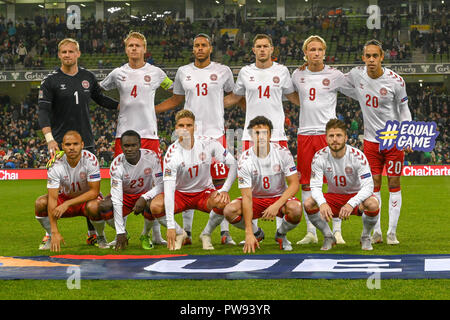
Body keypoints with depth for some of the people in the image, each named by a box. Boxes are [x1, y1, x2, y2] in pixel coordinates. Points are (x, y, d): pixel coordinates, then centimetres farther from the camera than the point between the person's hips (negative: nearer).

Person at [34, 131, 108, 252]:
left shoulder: (90, 160, -25)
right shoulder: (56, 166, -21)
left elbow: (94, 191, -24)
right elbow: (52, 199, -25)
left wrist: (67, 204, -33)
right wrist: (55, 232, -33)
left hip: (87, 198, -2)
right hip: (65, 197, 2)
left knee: (93, 206, -38)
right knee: (40, 203, -25)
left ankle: (100, 237, -6)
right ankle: (50, 236, 1)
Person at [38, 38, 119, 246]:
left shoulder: (87, 77, 9)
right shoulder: (51, 81, -3)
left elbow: (100, 98, 25)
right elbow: (43, 111, -10)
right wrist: (49, 139, -23)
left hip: (86, 141, 3)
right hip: (60, 143, -3)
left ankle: (93, 233, 11)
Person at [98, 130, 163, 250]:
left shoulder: (151, 157, -22)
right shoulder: (117, 165, -24)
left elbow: (160, 185, -18)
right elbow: (117, 199, -29)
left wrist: (144, 198, -38)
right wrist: (120, 232, -35)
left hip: (146, 194, -1)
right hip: (125, 195, 1)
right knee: (103, 206, -29)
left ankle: (145, 235, -6)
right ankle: (123, 235, 0)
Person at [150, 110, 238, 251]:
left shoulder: (208, 143, -13)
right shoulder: (172, 153, -21)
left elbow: (233, 164, -4)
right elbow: (169, 189, -28)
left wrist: (225, 190, -18)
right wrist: (171, 226, -34)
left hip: (205, 192, 1)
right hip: (180, 193, -1)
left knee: (223, 203, -34)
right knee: (155, 206, -30)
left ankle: (206, 234, -3)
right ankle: (180, 233, 0)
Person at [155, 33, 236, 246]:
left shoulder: (222, 71, 6)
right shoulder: (183, 72, 10)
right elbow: (175, 100, 21)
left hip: (215, 133, -2)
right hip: (190, 133, 2)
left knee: (219, 183, -4)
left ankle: (225, 232, 1)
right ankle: (186, 232, 9)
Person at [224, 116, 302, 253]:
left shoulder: (283, 152, -15)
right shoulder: (244, 160, -18)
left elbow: (294, 184, -14)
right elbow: (247, 197, -22)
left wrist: (276, 205, -31)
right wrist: (249, 233, -31)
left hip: (280, 197, 0)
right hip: (256, 198, 1)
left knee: (295, 209, -35)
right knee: (229, 210, -28)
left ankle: (281, 234, 1)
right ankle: (257, 233, 5)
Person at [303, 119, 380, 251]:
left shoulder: (357, 156, -21)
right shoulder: (320, 157, -16)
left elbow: (368, 186, -27)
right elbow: (315, 187, -18)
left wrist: (351, 204, -45)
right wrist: (322, 203, -42)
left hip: (356, 196, -2)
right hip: (333, 197, 2)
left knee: (373, 204, -35)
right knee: (308, 204, -27)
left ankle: (365, 237, -3)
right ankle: (329, 237, -1)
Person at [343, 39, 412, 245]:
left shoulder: (395, 81, -12)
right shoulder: (356, 75, -5)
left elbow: (404, 110, -1)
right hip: (371, 140, 2)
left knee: (394, 185, 1)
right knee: (373, 186, 3)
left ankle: (392, 233, 5)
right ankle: (376, 233, 9)